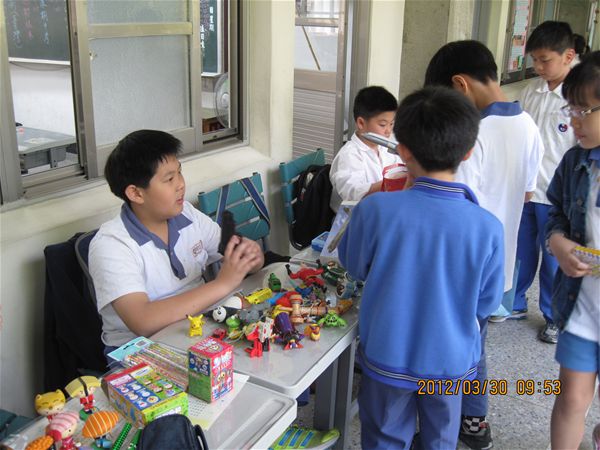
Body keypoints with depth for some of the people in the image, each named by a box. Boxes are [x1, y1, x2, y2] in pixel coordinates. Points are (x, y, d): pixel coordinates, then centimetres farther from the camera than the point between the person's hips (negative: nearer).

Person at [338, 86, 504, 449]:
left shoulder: (375, 210, -23)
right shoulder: (488, 228, -20)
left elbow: (354, 266, -3)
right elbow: (487, 304, -6)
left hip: (388, 357, 0)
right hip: (449, 363, 1)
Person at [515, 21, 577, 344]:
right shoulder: (530, 91, 4)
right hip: (523, 188, 5)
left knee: (553, 259, 8)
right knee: (520, 252, 17)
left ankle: (555, 317, 27)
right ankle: (515, 304, 36)